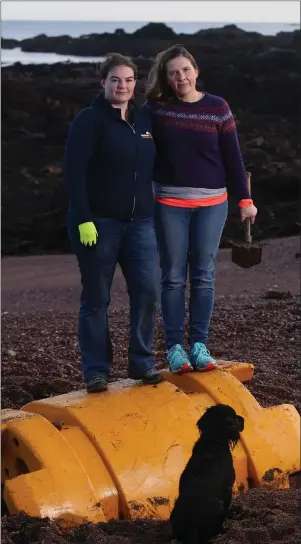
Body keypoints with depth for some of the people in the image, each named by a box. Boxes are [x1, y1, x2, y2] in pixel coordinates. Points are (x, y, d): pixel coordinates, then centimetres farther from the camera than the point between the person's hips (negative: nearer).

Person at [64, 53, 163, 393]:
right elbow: (74, 172, -12)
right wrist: (84, 220, -18)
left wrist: (153, 211, 13)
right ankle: (96, 370, 12)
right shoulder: (89, 120, -7)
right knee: (96, 298, 2)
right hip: (98, 223, -5)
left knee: (147, 290, -4)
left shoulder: (145, 120, 12)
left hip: (139, 221, 5)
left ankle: (141, 362, 10)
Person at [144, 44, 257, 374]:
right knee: (173, 276, 1)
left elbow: (232, 157, 2)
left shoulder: (218, 108, 0)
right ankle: (174, 346, 8)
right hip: (169, 203, -1)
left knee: (203, 275, 5)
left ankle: (199, 344, 13)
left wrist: (244, 199, 1)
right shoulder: (156, 108, -1)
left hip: (211, 203, 1)